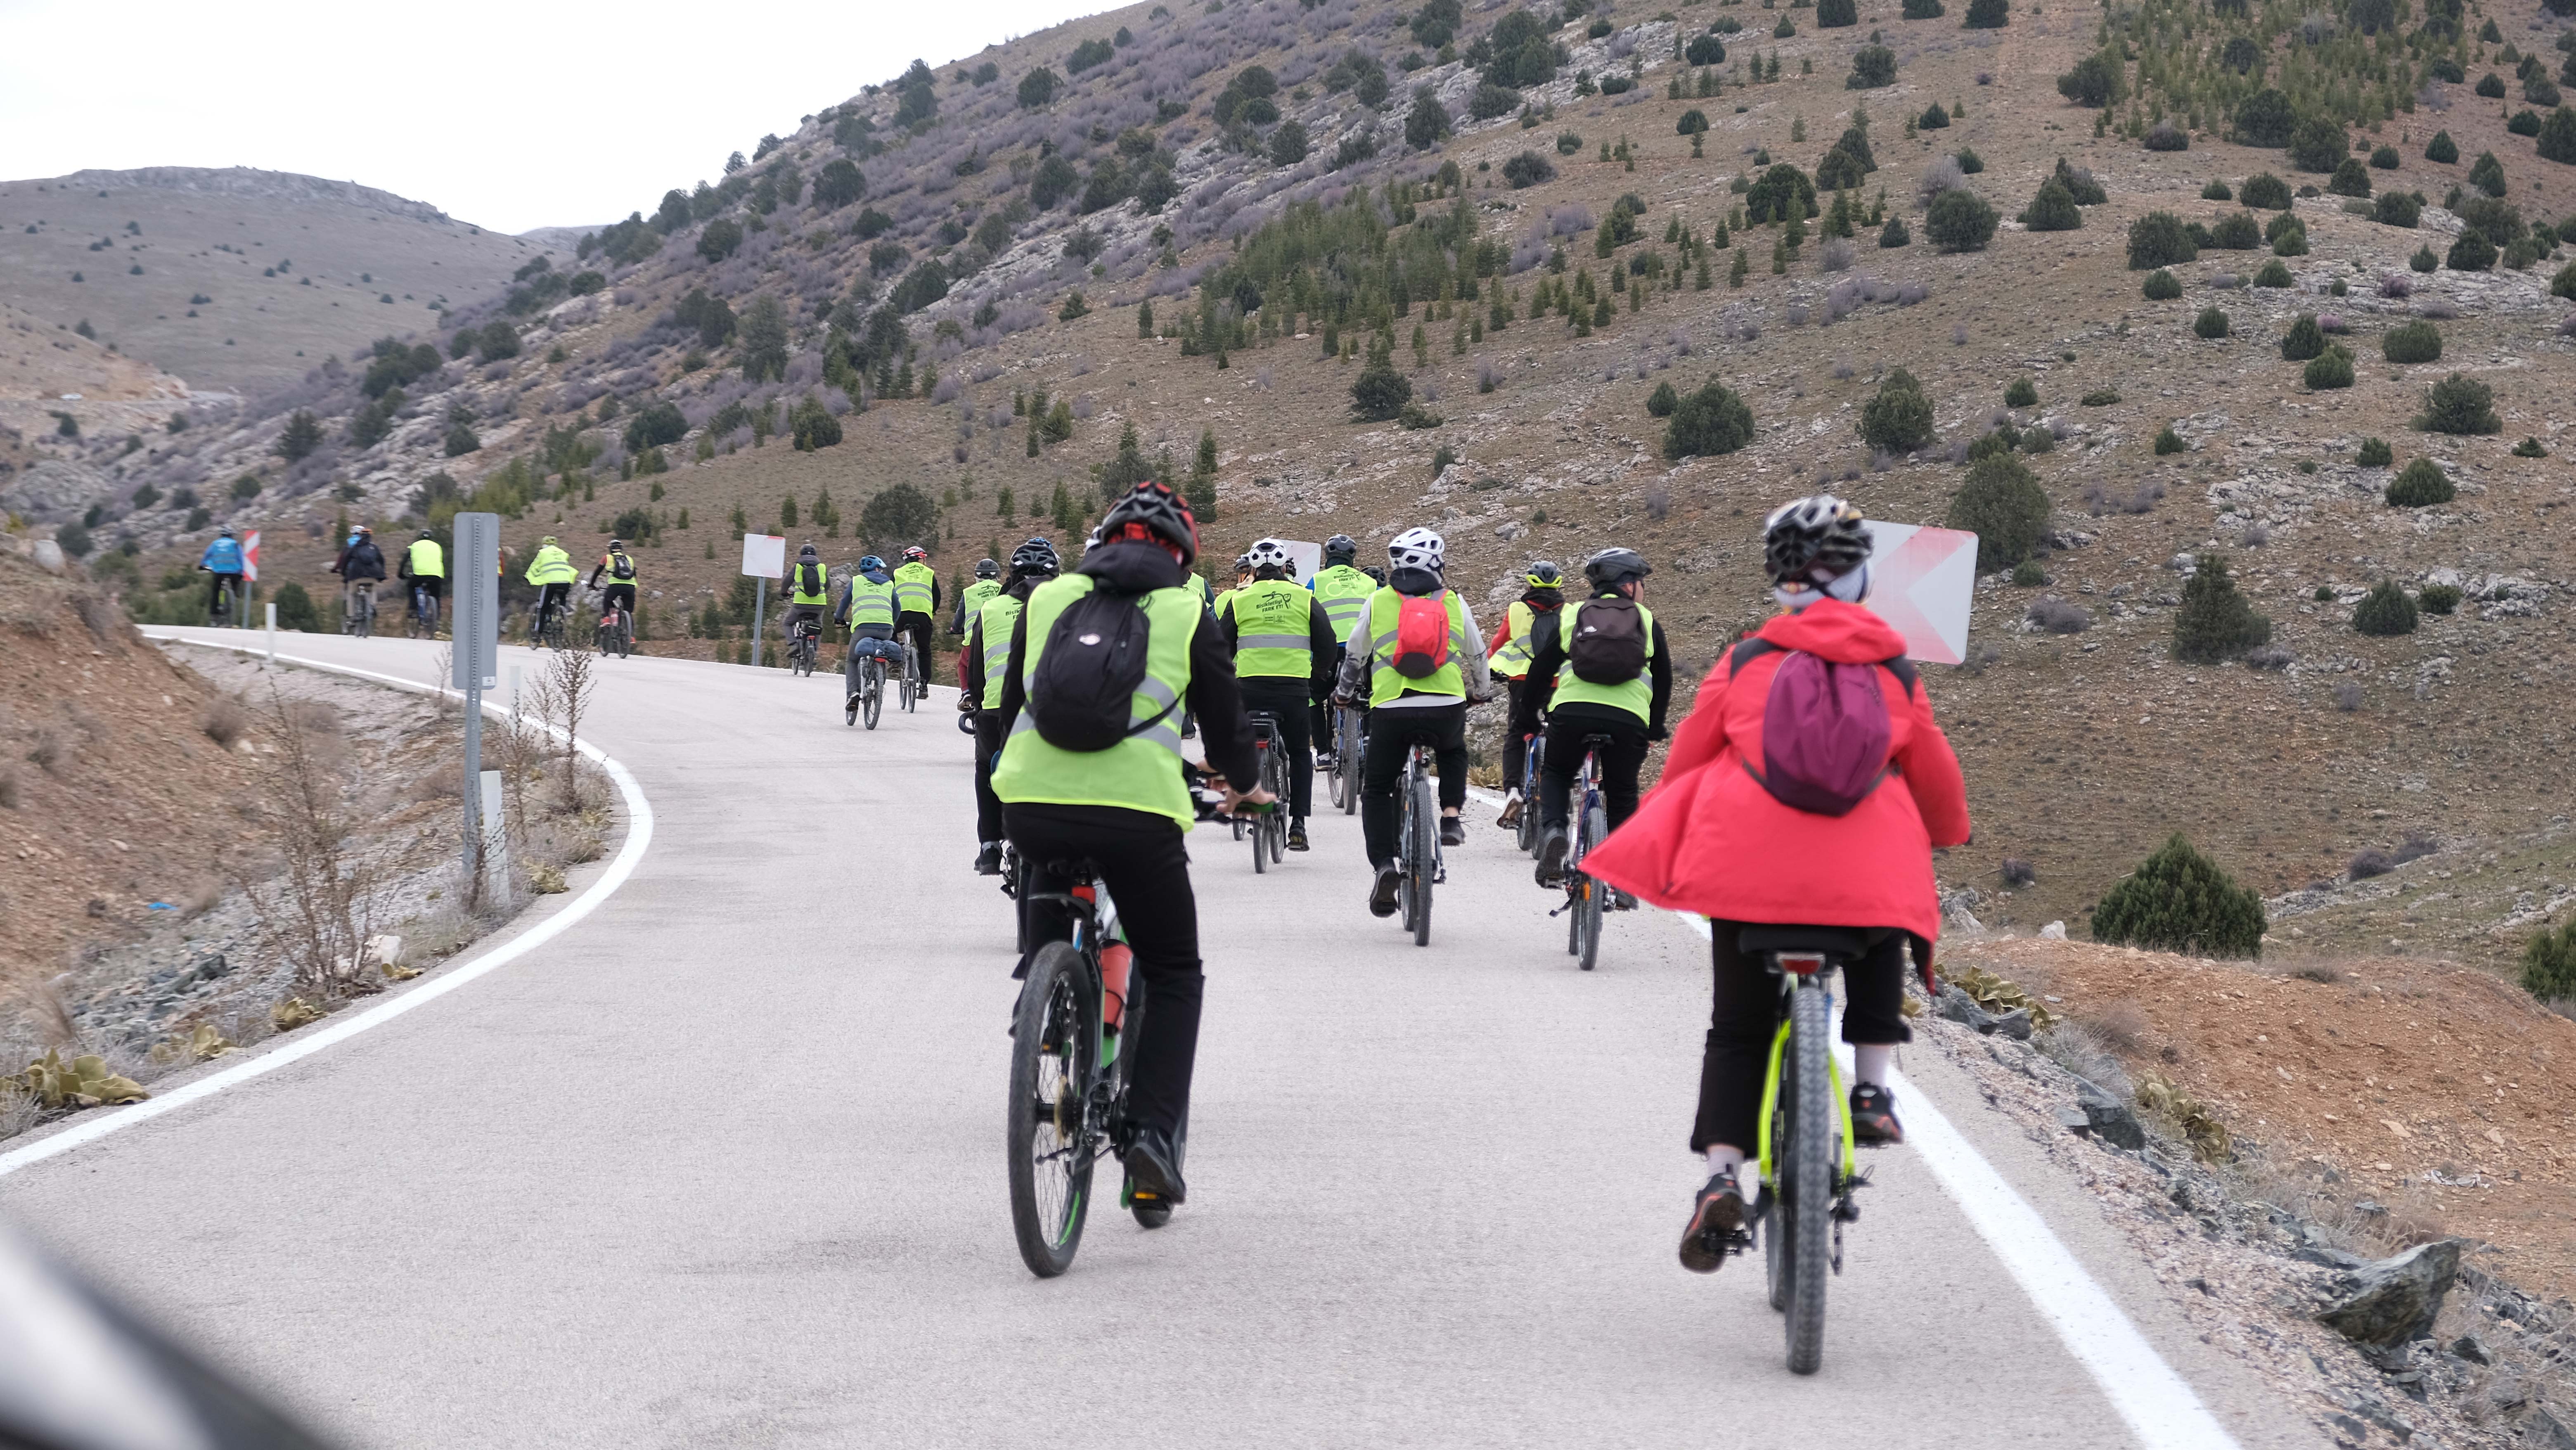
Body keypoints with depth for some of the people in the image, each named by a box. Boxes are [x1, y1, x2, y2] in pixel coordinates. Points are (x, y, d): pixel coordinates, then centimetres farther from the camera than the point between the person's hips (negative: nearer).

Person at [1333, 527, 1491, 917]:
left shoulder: (1378, 602, 12)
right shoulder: (1454, 603, 13)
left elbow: (1354, 655, 24)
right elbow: (1476, 657, 28)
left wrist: (1344, 692, 44)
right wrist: (1482, 691, 48)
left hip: (1390, 708, -1)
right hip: (1446, 707, 1)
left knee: (1376, 791, 14)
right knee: (1454, 754, 36)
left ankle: (1384, 865, -4)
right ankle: (1450, 818, 17)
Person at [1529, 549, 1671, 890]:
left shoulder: (1573, 616, 21)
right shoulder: (1647, 622, 18)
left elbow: (1539, 672, 22)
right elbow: (1664, 680, 26)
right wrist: (1655, 729, 39)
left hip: (1571, 711, 1)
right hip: (1629, 718, -1)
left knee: (1555, 776, 25)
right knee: (1623, 796, 18)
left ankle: (1553, 832, -3)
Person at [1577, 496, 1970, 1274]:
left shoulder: (1744, 664, 8)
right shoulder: (1895, 674, 9)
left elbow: (1685, 759, 14)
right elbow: (1936, 779, 19)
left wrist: (1667, 835, 33)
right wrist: (1948, 834, 40)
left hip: (1748, 869, 0)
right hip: (1867, 877, 0)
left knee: (1737, 1029, 11)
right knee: (1882, 945, 34)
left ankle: (1720, 1179, -6)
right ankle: (1872, 1090, 18)